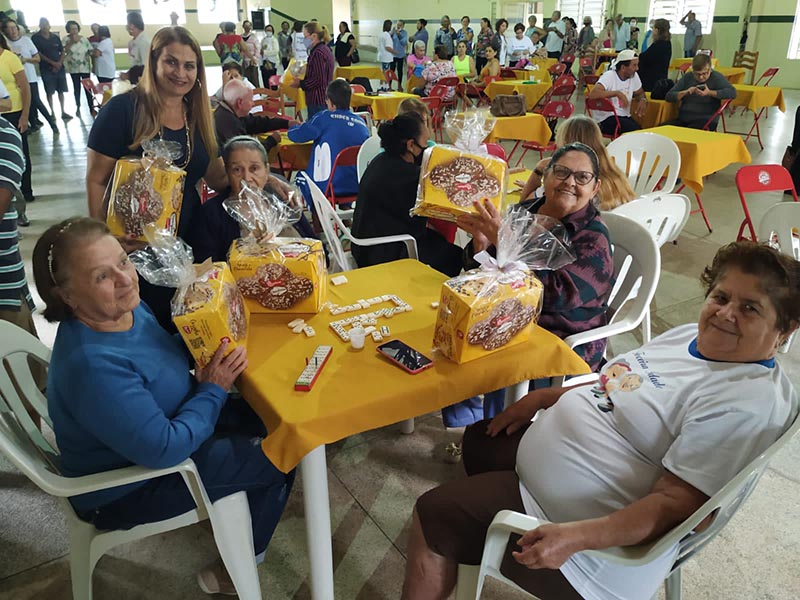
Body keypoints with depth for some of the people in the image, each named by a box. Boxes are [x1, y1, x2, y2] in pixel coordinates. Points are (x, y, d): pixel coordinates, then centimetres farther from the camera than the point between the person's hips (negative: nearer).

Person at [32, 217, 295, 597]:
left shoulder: (127, 308, -10)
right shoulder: (92, 364, -37)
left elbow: (166, 355, 11)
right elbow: (164, 450, -33)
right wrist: (213, 390, -21)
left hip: (165, 428, 8)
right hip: (126, 488, -8)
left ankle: (244, 504, 32)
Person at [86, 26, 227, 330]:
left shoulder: (198, 116, 4)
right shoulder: (123, 109, -13)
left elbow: (217, 178, 8)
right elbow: (96, 181, -11)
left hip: (187, 240, 5)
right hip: (134, 243, -4)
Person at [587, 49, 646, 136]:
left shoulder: (634, 76, 5)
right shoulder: (609, 76, -15)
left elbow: (640, 93, 22)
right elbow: (592, 94, -30)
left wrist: (643, 100, -2)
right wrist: (617, 93, -30)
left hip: (624, 116, 6)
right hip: (605, 119, -6)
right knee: (636, 131, -28)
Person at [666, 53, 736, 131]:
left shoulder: (716, 78, 5)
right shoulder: (687, 77, 15)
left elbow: (732, 92, -9)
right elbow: (669, 96, 9)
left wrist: (710, 93, -18)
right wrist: (685, 92, -9)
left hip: (705, 121, -4)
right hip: (683, 119, 4)